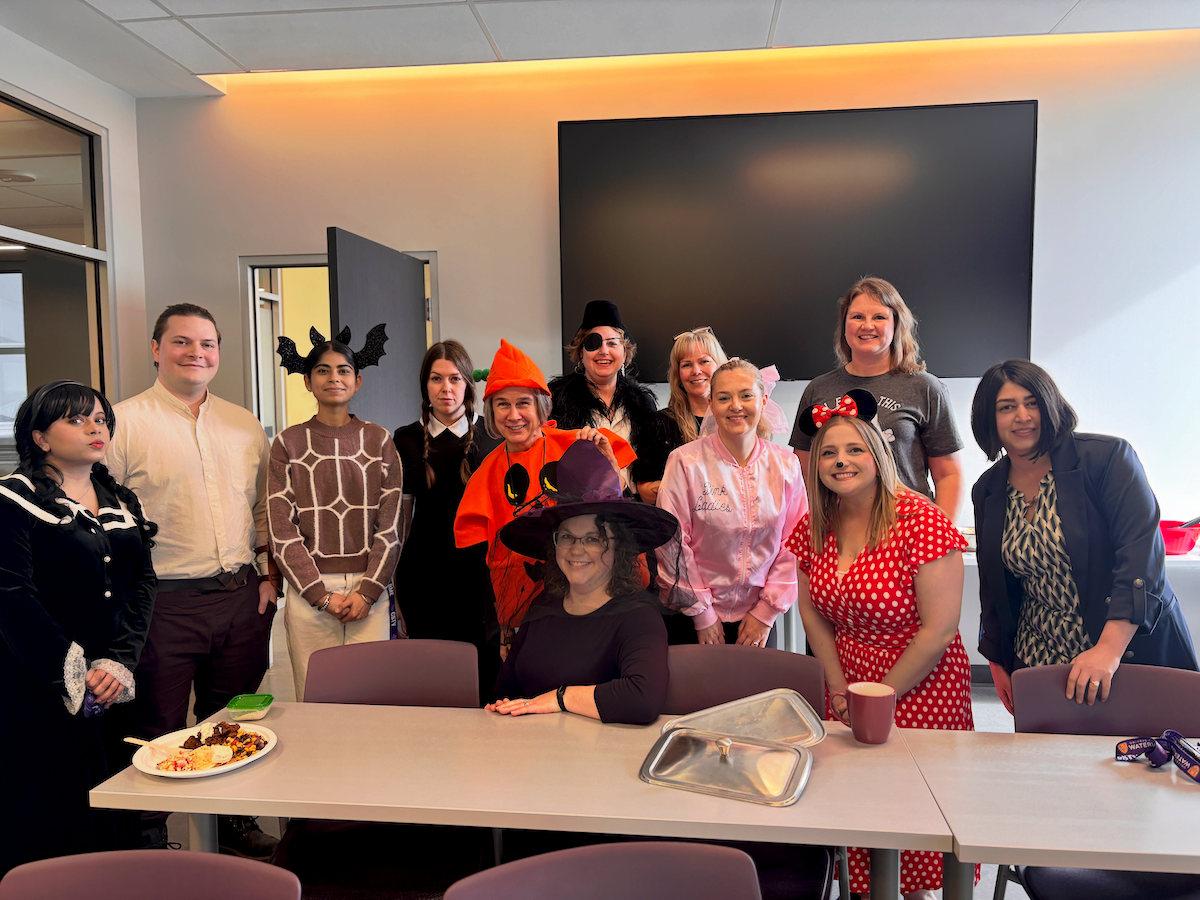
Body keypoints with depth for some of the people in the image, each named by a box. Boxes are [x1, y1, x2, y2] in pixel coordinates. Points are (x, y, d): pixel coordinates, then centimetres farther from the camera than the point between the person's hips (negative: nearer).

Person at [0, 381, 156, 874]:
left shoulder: (122, 502, 11)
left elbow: (142, 583, 6)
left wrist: (122, 661, -6)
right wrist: (74, 676, -15)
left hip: (117, 682, 5)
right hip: (41, 690, -5)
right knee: (51, 817, 3)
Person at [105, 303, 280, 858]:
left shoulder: (244, 426, 10)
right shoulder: (124, 423, -5)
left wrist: (268, 574, 7)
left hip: (241, 598, 5)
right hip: (164, 603, -4)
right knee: (158, 735, 8)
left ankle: (233, 823, 35)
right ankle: (150, 840, 27)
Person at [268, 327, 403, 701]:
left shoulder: (378, 441, 7)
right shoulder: (289, 443, 5)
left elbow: (390, 525, 4)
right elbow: (282, 530, 1)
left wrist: (367, 591, -6)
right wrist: (322, 595, -7)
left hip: (369, 590, 1)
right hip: (308, 591, 0)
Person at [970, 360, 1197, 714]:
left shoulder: (1107, 456, -10)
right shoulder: (988, 491, 4)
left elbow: (1141, 548, -19)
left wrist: (1109, 649, -27)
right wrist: (998, 661, 13)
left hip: (1132, 649, -3)